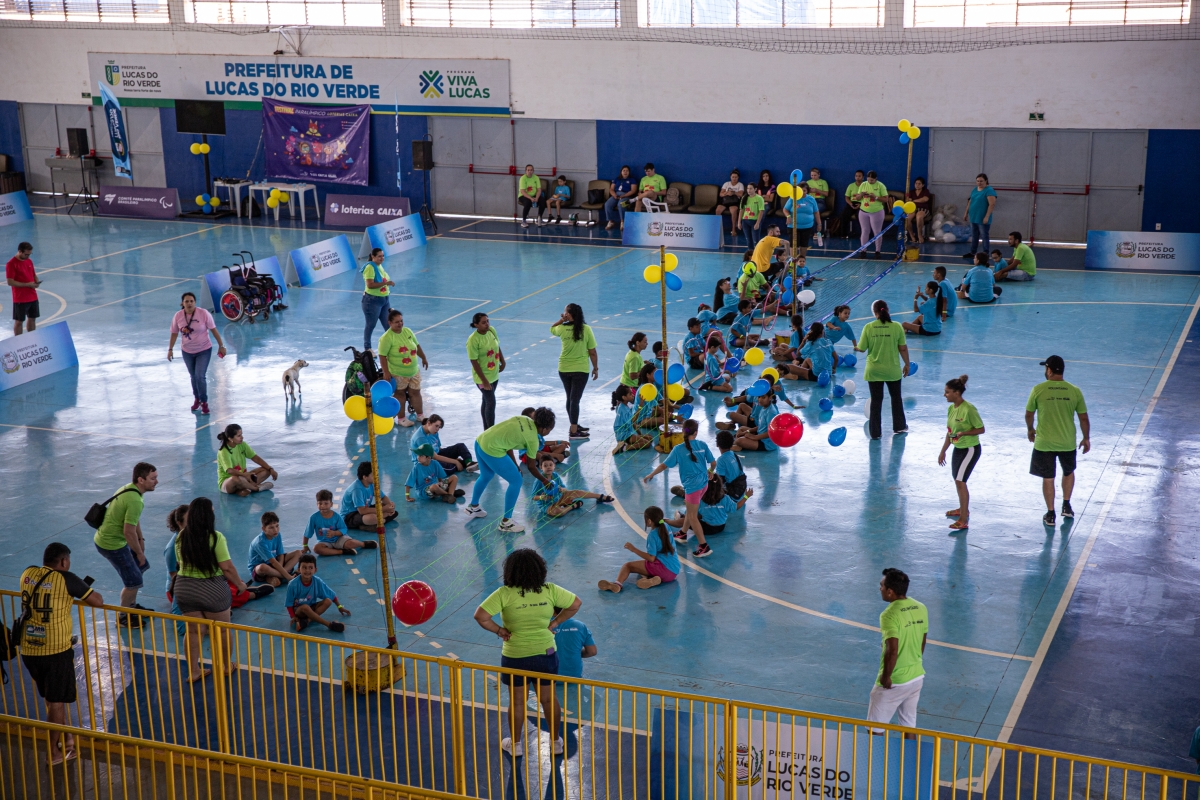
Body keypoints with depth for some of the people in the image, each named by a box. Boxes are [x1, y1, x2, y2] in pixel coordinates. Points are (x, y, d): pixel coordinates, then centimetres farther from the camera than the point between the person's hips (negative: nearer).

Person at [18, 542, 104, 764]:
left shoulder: (28, 574, 5)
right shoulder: (65, 579, -12)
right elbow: (98, 601, -8)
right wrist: (82, 591, 11)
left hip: (28, 650, 6)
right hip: (55, 650, -6)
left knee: (51, 698, 22)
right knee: (56, 702, 9)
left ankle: (67, 740, 36)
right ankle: (53, 753, 18)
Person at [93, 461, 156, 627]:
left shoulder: (130, 488, 3)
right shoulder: (135, 500, -29)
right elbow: (129, 531, -26)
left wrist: (141, 539, 12)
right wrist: (139, 553, -12)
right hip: (111, 544, -10)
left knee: (141, 566, 22)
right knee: (133, 580, -2)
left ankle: (131, 605, 36)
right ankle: (124, 618, 15)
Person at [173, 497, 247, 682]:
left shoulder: (181, 537, -3)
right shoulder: (216, 537, -18)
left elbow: (180, 563, 8)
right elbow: (227, 567, -18)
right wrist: (240, 584, -3)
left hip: (185, 588, 4)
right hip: (212, 589, -4)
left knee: (193, 631, 16)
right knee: (222, 630, 16)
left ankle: (193, 672, 22)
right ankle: (227, 666, 31)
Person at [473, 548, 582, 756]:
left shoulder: (504, 594, -18)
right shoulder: (550, 590, -11)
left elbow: (480, 616, -24)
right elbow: (576, 603, -3)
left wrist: (499, 630, -10)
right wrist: (555, 622, 2)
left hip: (515, 657, -2)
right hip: (545, 654, 2)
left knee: (517, 702, 15)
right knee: (549, 699, 19)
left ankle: (516, 745, 31)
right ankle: (556, 742, 33)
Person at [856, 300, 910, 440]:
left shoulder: (868, 327, -10)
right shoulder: (896, 326, -10)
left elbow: (862, 348, -5)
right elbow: (903, 348, -6)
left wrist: (856, 347, 18)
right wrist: (907, 364, 8)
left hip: (873, 371, 0)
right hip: (892, 370, 0)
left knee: (876, 401, 10)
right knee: (896, 398, 21)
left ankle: (875, 432, 14)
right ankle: (899, 427, 32)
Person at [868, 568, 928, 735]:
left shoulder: (890, 615, -22)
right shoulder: (921, 609, 1)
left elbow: (892, 651, -28)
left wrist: (885, 677, -17)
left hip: (893, 682, -7)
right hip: (917, 677, 7)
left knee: (874, 728, 6)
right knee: (909, 725, 18)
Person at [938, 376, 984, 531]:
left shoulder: (969, 409, -22)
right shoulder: (951, 408, 3)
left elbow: (981, 429, -16)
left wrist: (963, 432, -29)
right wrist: (943, 451, 15)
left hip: (970, 449, -9)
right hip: (958, 448, 9)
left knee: (960, 481, -13)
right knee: (958, 481, 19)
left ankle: (963, 521, -10)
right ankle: (963, 509, 41)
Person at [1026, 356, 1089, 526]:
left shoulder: (1038, 390, -11)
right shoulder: (1075, 391, -7)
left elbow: (1028, 414, 1)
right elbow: (1083, 418, -1)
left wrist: (1030, 430, 20)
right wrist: (1086, 438, 13)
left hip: (1044, 442, -2)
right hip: (1067, 442, 2)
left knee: (1048, 478, 11)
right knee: (1068, 472, 27)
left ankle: (1050, 515, 17)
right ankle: (1066, 506, 29)